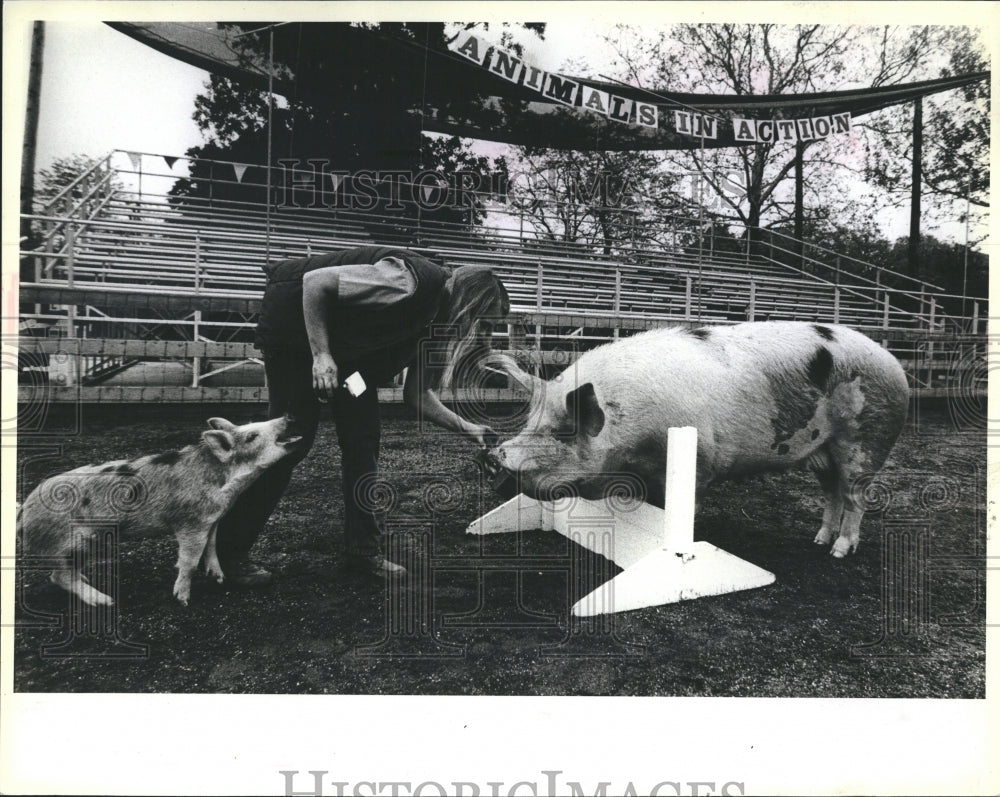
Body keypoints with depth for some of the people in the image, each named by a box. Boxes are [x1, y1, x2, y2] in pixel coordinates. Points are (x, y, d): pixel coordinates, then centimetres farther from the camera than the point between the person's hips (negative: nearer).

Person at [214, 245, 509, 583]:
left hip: (344, 343, 9)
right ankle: (228, 551, 5)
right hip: (294, 317, -8)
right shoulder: (411, 282, -30)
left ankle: (363, 550, 9)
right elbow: (315, 280, -28)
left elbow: (416, 394, 2)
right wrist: (320, 354, -29)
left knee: (363, 435, 1)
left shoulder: (435, 318, -3)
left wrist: (466, 428, -7)